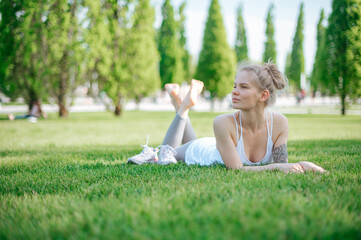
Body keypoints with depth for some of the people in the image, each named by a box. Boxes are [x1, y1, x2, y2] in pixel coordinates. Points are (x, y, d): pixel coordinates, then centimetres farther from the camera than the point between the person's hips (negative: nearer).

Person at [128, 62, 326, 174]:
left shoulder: (279, 123, -32)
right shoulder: (224, 123, -42)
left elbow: (281, 165, -23)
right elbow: (236, 169, -40)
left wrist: (301, 165, -42)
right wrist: (276, 166, -49)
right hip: (199, 152, -4)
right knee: (164, 155, 27)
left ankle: (185, 104, 41)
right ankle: (183, 107, 32)